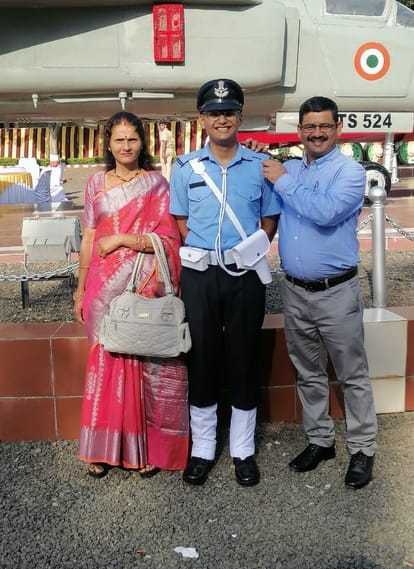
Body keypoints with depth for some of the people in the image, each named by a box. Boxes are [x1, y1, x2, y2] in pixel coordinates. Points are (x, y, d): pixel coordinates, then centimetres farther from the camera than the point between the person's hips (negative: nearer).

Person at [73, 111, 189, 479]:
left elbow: (168, 239, -7)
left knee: (146, 364, 2)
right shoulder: (96, 183, 9)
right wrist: (81, 289, 8)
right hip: (105, 287, 2)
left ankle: (147, 447, 16)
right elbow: (88, 240, 10)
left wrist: (121, 239, -12)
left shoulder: (157, 184, 1)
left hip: (146, 286, -2)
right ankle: (104, 448, 17)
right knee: (105, 362, 5)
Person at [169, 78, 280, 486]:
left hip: (245, 274, 0)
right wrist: (199, 254, -2)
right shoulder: (185, 167, 5)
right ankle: (201, 448, 23)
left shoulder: (260, 165, 3)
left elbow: (269, 219, 9)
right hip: (199, 273, 1)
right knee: (201, 358, 8)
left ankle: (243, 450, 23)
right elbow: (179, 220, 10)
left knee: (244, 359, 7)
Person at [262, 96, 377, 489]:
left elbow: (325, 212, -23)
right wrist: (254, 162, -1)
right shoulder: (285, 170, 10)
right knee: (308, 374, 16)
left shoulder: (350, 171, -6)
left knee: (352, 375, 6)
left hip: (336, 292, -5)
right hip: (295, 291, 5)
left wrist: (283, 182, -14)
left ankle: (362, 449, 20)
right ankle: (319, 440, 31)